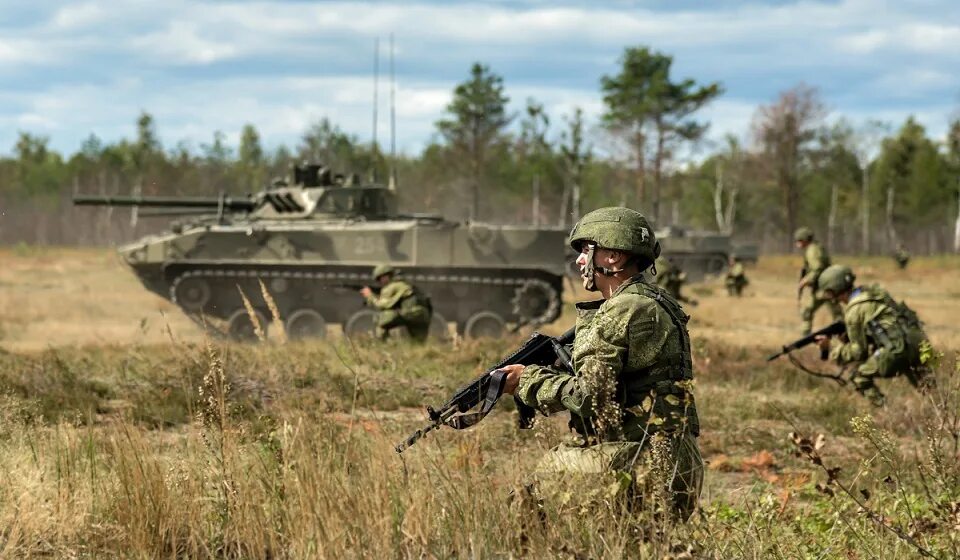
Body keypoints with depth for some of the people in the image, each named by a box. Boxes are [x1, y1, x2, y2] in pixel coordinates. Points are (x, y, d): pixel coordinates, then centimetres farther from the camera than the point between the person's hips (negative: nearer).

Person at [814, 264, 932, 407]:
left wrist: (831, 346, 11)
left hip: (897, 350, -8)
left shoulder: (853, 311, -5)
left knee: (860, 376, 9)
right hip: (917, 341, 8)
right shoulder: (874, 291, 19)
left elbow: (859, 351, 1)